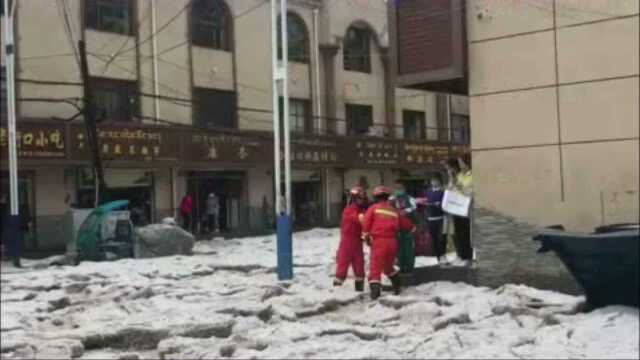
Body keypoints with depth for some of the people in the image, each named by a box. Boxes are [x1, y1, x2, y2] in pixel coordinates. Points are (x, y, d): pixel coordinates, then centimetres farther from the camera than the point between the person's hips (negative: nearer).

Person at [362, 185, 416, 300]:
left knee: (375, 267, -8)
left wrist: (366, 237, 10)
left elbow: (366, 223, -3)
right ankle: (397, 286, 31)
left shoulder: (373, 208, 2)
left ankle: (375, 290, -22)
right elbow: (405, 222, 28)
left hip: (378, 241, -5)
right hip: (391, 242, 5)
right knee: (388, 266, 26)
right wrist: (413, 228, 47)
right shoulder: (394, 211, 15)